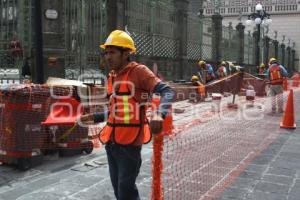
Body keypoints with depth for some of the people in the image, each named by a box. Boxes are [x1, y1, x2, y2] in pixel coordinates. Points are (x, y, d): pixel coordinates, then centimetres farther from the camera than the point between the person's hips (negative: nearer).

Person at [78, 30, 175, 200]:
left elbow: (167, 91, -21)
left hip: (130, 142, -8)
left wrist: (159, 114, -38)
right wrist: (94, 117, 16)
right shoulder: (112, 77, 12)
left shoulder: (138, 71, -11)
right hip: (111, 141, 8)